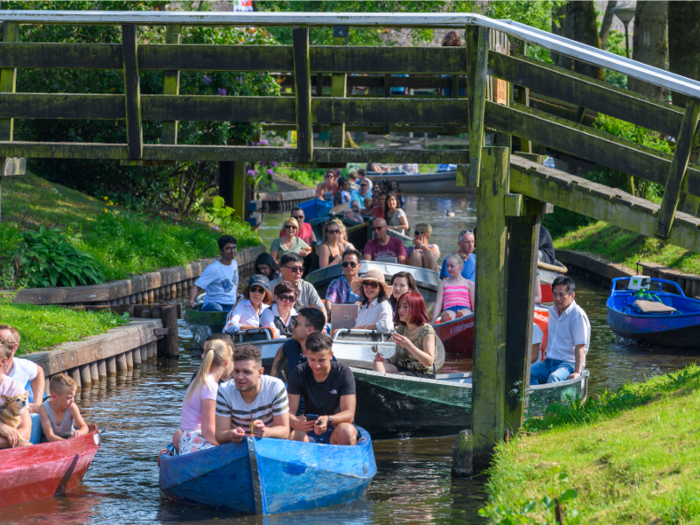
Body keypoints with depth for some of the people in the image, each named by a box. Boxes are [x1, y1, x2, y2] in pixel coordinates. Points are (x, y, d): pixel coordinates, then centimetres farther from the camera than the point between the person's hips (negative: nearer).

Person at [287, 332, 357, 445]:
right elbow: (289, 411, -11)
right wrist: (297, 423, -37)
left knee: (346, 431, -36)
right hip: (309, 431, 1)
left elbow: (349, 414, -17)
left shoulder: (344, 373, -10)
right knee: (293, 435, -33)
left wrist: (328, 420, -40)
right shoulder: (298, 374, -5)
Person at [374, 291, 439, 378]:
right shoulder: (401, 329, 9)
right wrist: (387, 361, -5)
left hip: (423, 374, -7)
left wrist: (408, 345, -33)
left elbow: (429, 361, -21)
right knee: (378, 364, -21)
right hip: (402, 370, 7)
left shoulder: (427, 330, -13)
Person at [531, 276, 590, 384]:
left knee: (554, 378, -38)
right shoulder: (552, 311, 14)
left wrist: (577, 372, -23)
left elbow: (580, 346, -15)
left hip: (569, 363, -7)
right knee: (528, 373, -22)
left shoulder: (578, 315, -9)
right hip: (549, 362, 7)